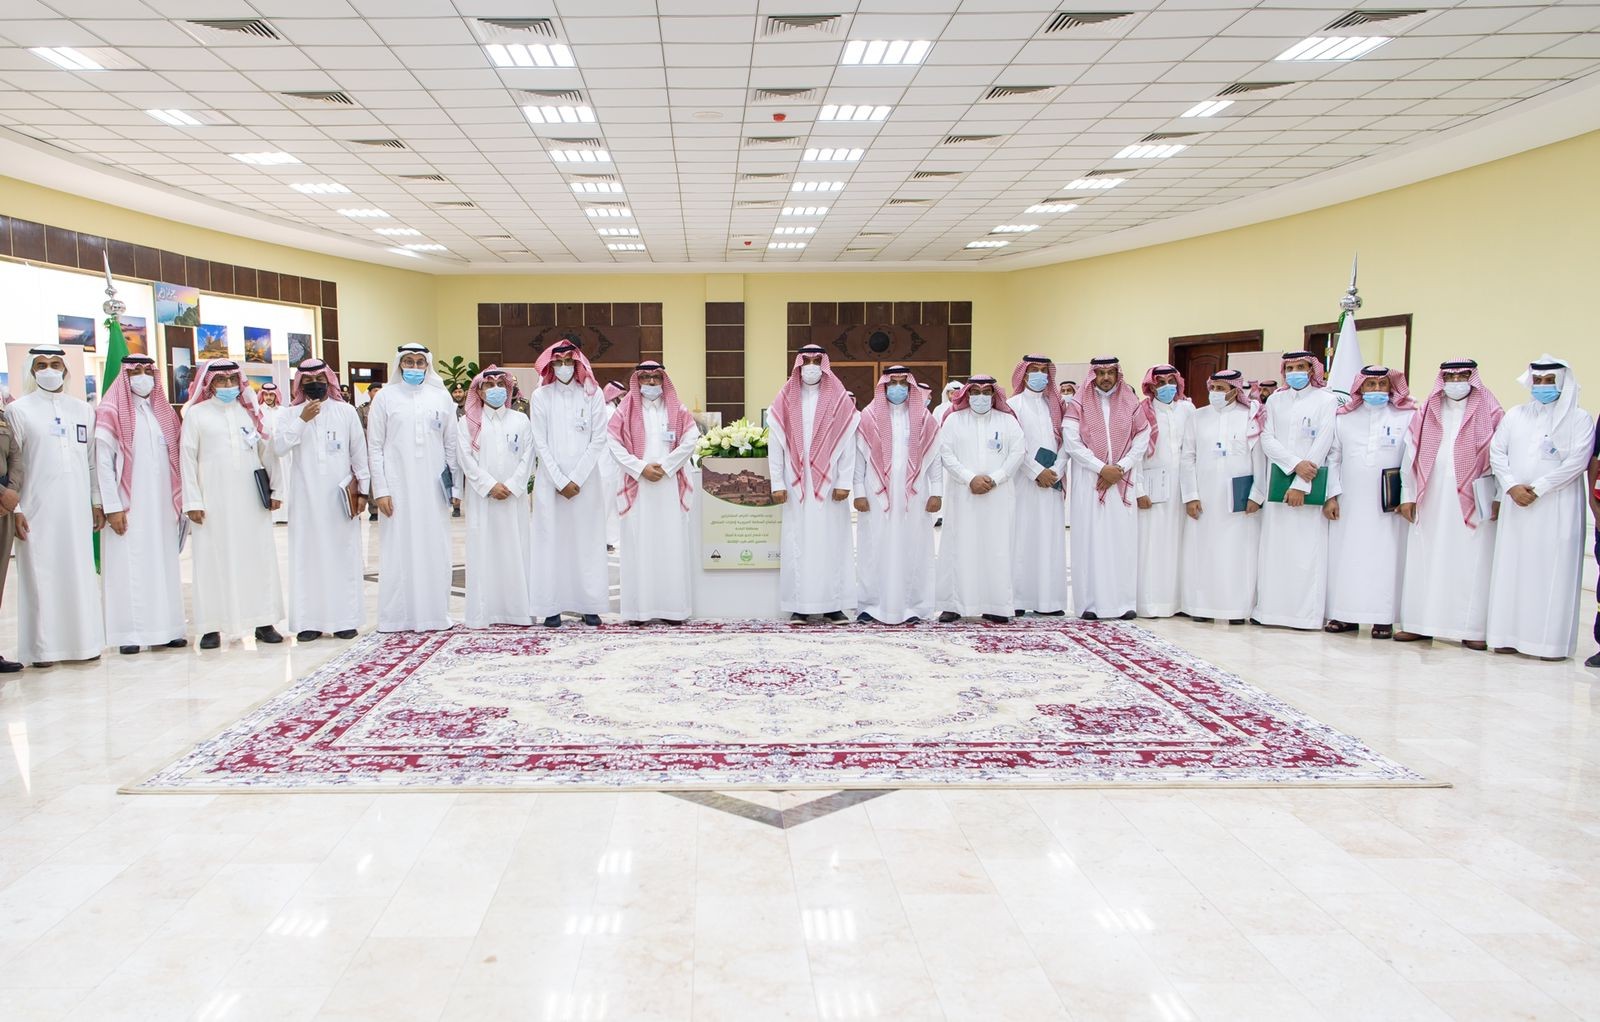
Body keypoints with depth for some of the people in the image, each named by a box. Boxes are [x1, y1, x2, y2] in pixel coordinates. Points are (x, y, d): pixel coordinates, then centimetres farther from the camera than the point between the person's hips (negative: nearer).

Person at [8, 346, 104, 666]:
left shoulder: (82, 409, 11)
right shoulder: (18, 409, 3)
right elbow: (12, 463, 0)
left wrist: (97, 502, 8)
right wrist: (15, 509, -7)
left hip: (77, 506, 3)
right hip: (37, 508, -2)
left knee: (80, 573, 4)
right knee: (41, 575, -1)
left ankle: (83, 642, 11)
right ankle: (43, 647, 5)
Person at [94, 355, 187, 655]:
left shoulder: (163, 411, 14)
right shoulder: (111, 412, -2)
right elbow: (102, 461, -7)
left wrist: (178, 499, 6)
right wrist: (112, 507, -13)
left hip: (161, 503, 5)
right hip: (128, 506, -5)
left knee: (164, 564, 5)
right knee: (128, 565, -3)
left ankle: (164, 629, 10)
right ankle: (129, 633, 2)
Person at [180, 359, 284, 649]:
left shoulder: (251, 412, 11)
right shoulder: (196, 414, 3)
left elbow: (266, 452, 12)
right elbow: (188, 459, 1)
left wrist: (274, 489, 7)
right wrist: (192, 502, -4)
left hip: (252, 500, 2)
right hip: (214, 502, -2)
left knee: (259, 557, 3)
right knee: (214, 560, 0)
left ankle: (263, 621, 10)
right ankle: (211, 627, 6)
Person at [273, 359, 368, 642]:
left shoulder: (346, 411, 4)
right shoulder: (291, 414, 5)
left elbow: (359, 453, 6)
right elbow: (279, 448, -9)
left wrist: (362, 490, 3)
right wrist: (302, 419, -16)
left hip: (340, 497, 0)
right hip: (306, 498, 0)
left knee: (344, 555, 1)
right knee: (307, 556, 0)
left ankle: (345, 619, 7)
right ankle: (309, 621, 4)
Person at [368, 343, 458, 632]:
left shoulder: (441, 397, 8)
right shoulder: (385, 398, 4)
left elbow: (451, 444, 10)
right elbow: (375, 447, 2)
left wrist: (455, 486, 6)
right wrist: (380, 489, -5)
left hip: (434, 488, 2)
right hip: (398, 486, -1)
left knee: (435, 551, 3)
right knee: (398, 551, 0)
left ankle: (435, 614, 12)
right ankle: (397, 617, 7)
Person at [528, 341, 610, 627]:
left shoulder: (593, 394, 2)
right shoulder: (541, 396, 3)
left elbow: (598, 440, -1)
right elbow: (540, 444, 1)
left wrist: (577, 478, -7)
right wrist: (560, 481, -6)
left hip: (585, 479, 0)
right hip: (550, 480, 0)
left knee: (588, 541, 1)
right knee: (551, 540, -1)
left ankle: (590, 606, 7)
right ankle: (551, 607, 3)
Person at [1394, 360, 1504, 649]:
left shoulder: (1489, 413, 3)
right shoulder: (1426, 414, 12)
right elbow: (1412, 455, 10)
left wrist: (1499, 497, -9)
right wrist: (1407, 495, 4)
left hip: (1473, 500, -3)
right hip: (1430, 500, 3)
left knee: (1472, 564, -3)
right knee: (1424, 562, 3)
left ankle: (1474, 629, 1)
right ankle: (1419, 624, 8)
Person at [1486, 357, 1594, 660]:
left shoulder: (1579, 419, 3)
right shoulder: (1515, 415, 13)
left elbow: (1577, 461, -8)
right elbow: (1496, 452, 7)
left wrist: (1538, 488, -13)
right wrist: (1512, 486, -7)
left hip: (1558, 507, -3)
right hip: (1516, 504, 3)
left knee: (1554, 571, -5)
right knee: (1511, 567, 2)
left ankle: (1552, 641, -2)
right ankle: (1509, 635, 7)